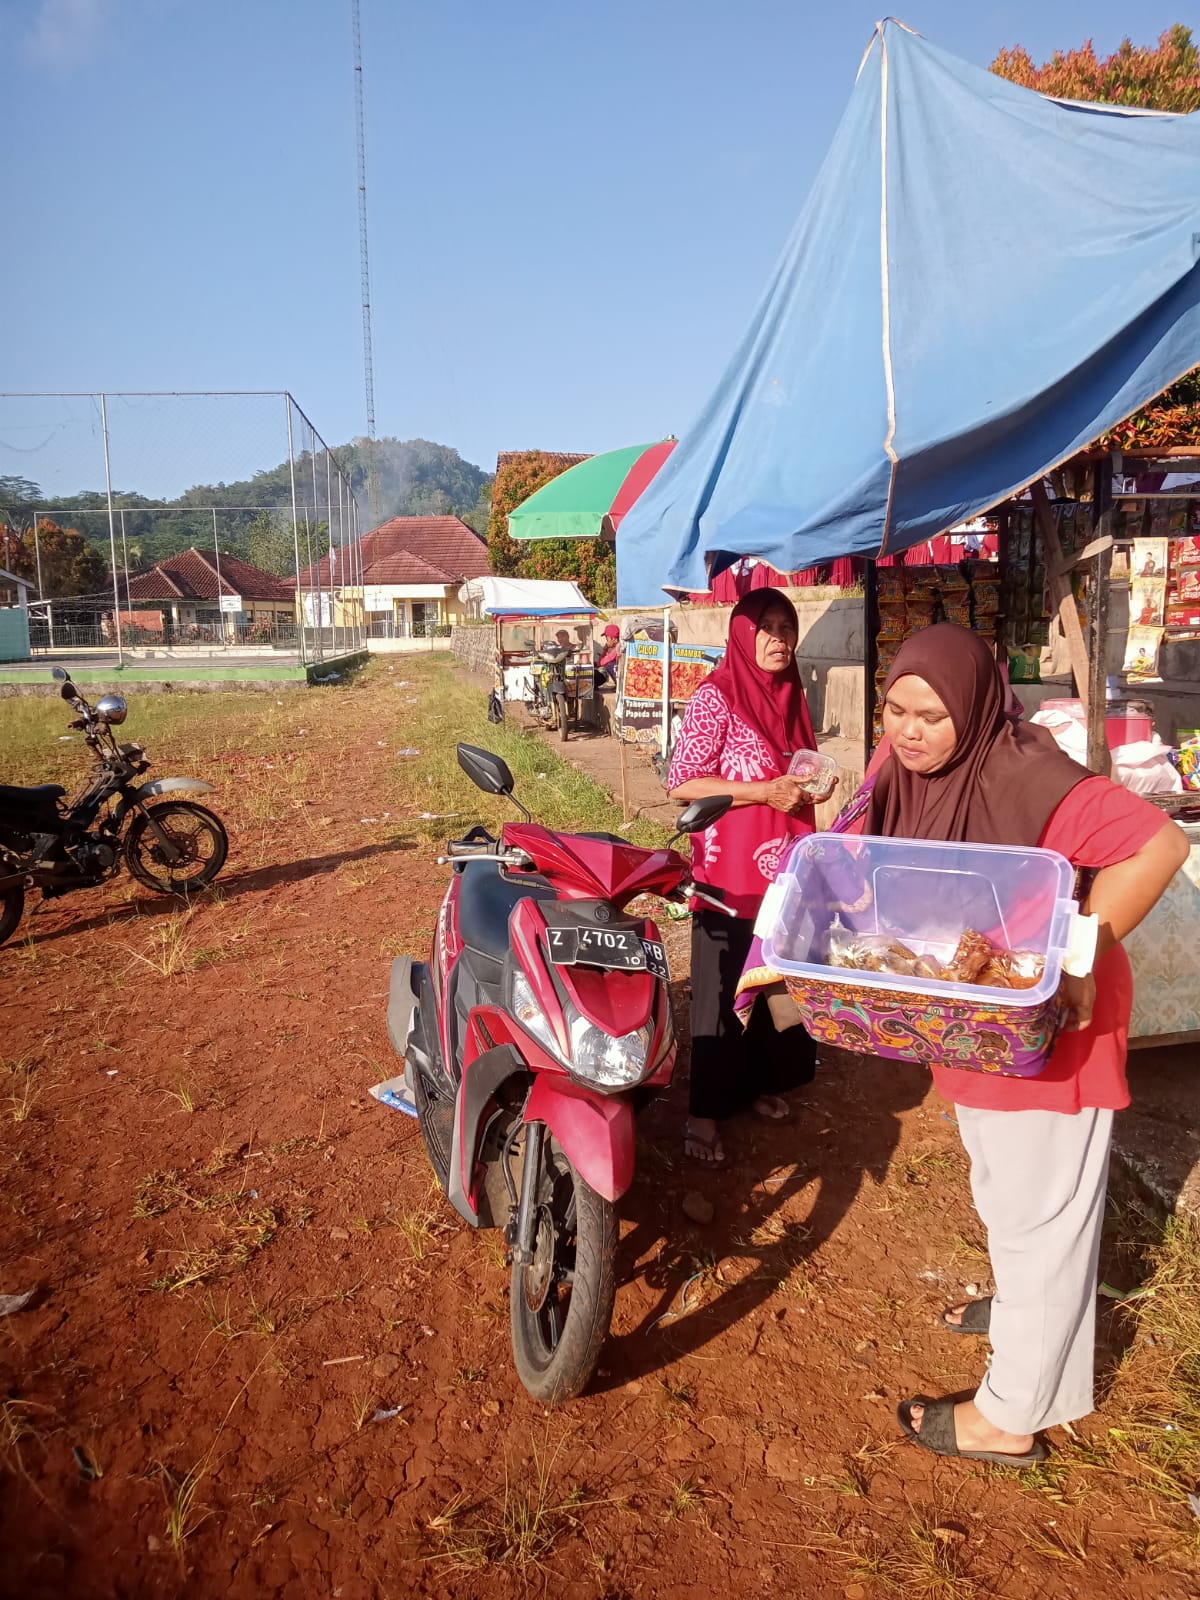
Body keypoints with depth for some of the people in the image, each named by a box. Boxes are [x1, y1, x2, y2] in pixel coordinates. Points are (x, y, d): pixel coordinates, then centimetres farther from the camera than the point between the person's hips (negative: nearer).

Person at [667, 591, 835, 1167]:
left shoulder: (791, 697, 10)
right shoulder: (715, 698, -11)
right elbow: (681, 784, -16)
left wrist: (813, 786, 1)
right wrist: (765, 791, -21)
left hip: (786, 869, 7)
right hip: (729, 875, -7)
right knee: (720, 994, 0)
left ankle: (760, 1083, 34)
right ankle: (703, 1112, 13)